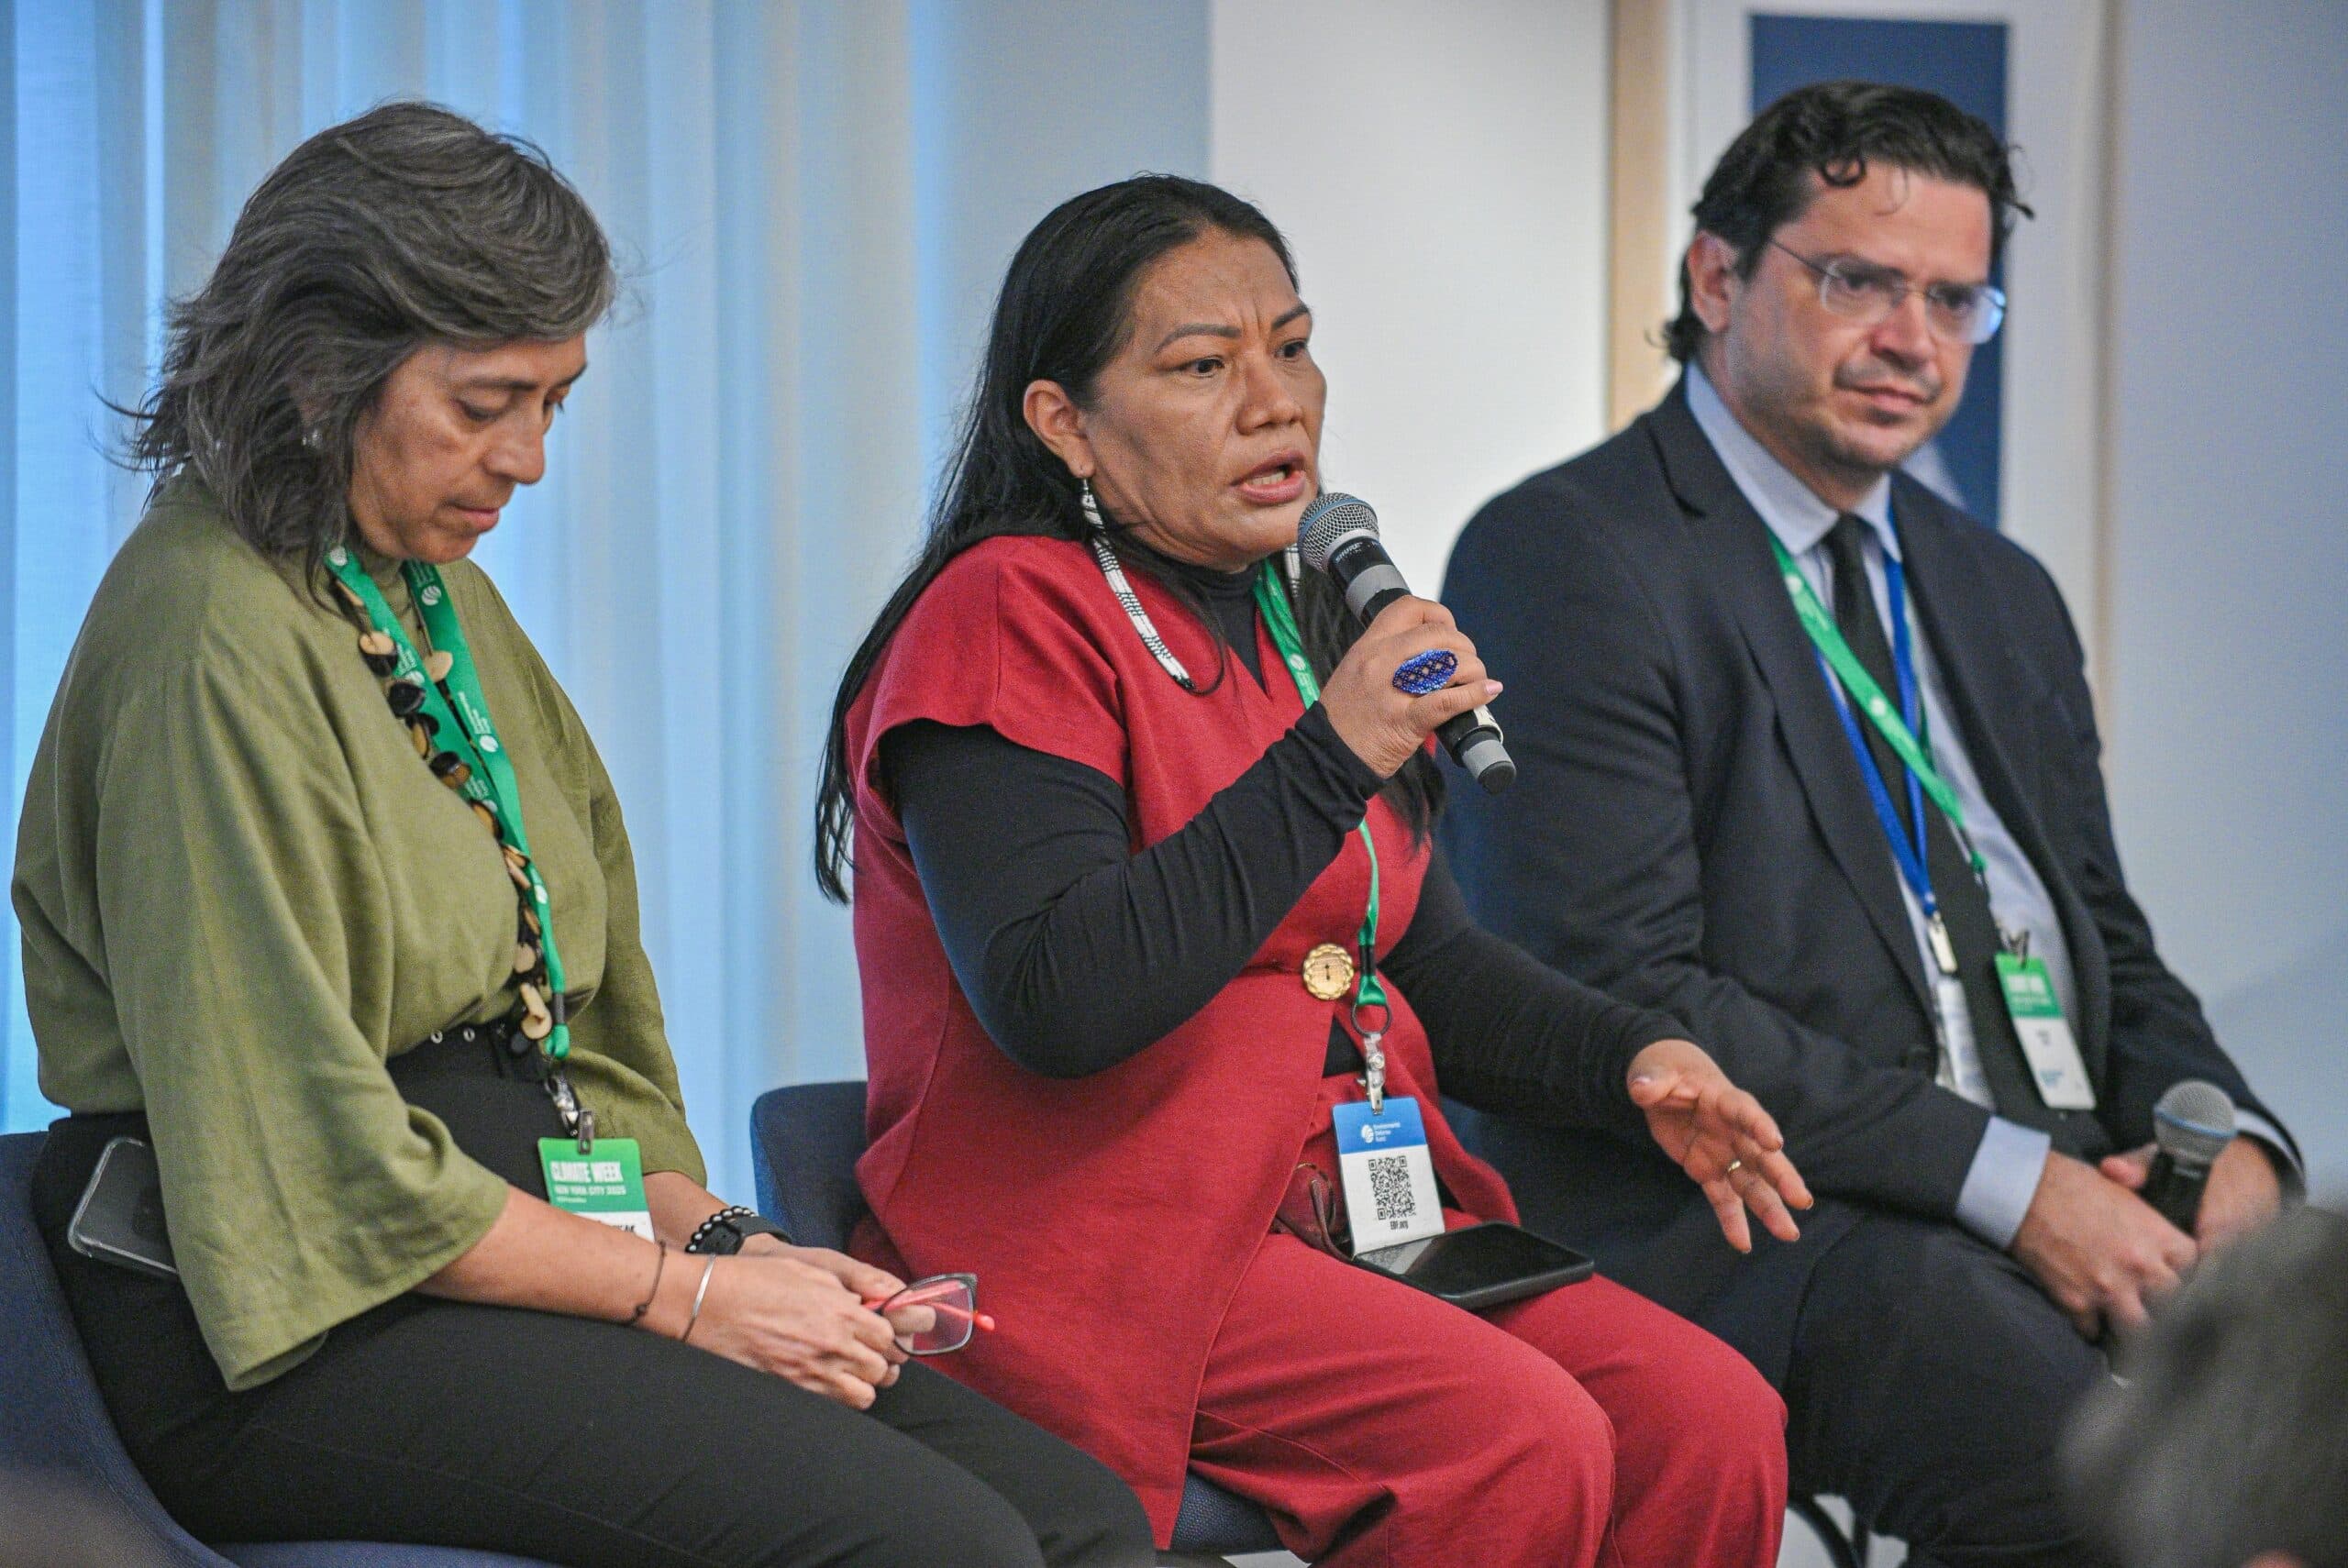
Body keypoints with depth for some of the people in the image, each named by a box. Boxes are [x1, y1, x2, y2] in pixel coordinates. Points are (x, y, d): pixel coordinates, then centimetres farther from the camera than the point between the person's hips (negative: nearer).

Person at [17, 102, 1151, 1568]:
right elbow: (309, 1148, -16)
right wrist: (679, 1289, -12)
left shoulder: (448, 601, 20)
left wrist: (712, 1230, 4)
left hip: (517, 1255, 9)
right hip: (300, 1338, -9)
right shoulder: (216, 637, -11)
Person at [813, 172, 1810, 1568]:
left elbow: (1416, 954, 25)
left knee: (1713, 1423, -14)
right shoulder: (1012, 619, -9)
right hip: (1096, 1234, -8)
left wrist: (1634, 1061, 6)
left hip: (1346, 1214, 8)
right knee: (1524, 1442, -27)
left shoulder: (1302, 622, 18)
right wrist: (1329, 762, -23)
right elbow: (1055, 1005, -21)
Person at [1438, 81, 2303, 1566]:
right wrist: (2002, 1179, -17)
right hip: (1741, 1223, -7)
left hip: (2084, 1188, 8)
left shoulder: (2004, 595, 24)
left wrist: (2229, 1143, 0)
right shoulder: (1564, 557, -3)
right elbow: (1625, 993, -12)